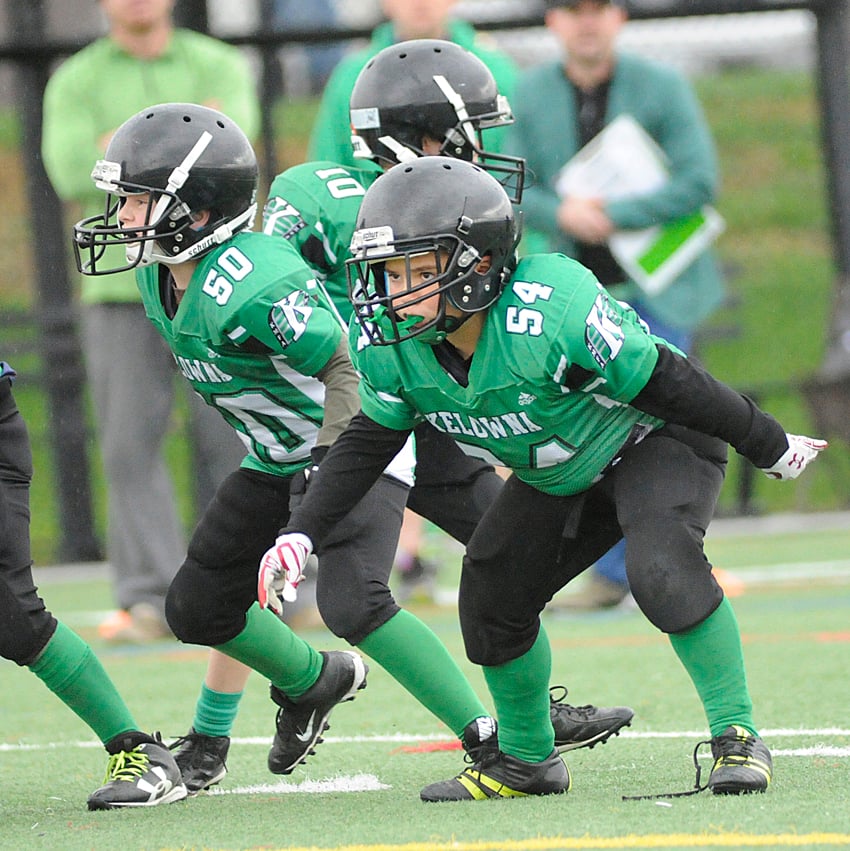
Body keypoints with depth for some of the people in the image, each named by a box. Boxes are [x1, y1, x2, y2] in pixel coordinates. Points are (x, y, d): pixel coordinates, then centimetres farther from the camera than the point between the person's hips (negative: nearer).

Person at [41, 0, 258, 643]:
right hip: (121, 289, 0)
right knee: (131, 444, -9)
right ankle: (151, 601, -9)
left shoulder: (219, 68, 8)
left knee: (227, 438, -2)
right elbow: (72, 174, -10)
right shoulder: (75, 83, 6)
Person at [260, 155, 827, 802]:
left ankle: (738, 736, -13)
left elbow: (665, 382, -27)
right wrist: (301, 535, -14)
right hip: (559, 479, 7)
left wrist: (771, 449, -13)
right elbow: (368, 442, -2)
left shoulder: (552, 309, -38)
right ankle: (527, 760, 23)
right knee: (492, 596, 0)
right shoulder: (390, 343, -19)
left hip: (656, 443, -7)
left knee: (663, 572, -30)